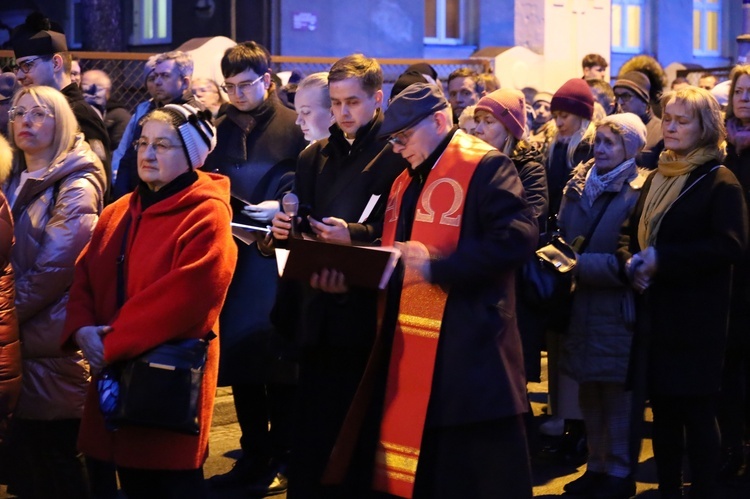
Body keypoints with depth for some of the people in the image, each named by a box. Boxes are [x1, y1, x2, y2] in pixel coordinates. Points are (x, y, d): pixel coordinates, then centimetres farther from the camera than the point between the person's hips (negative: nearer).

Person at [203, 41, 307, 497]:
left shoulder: (293, 128, -2)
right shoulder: (224, 129, 12)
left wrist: (281, 207, -21)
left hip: (275, 259, -5)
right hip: (232, 257, 5)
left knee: (277, 362, 0)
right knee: (240, 358, 8)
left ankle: (282, 461, 10)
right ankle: (253, 456, 19)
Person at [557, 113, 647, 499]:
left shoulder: (637, 193, -12)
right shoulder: (585, 183, 9)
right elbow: (567, 234, 4)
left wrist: (581, 263, -19)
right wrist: (577, 195, -10)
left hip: (616, 309, -7)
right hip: (585, 305, 7)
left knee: (617, 395, 2)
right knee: (590, 393, 14)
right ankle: (597, 465, 26)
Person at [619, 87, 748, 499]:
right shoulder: (657, 178, 14)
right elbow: (631, 230, 18)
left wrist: (663, 259, -21)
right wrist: (630, 261, -5)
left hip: (697, 315, -7)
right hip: (656, 311, 7)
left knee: (698, 412, -2)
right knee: (663, 409, 12)